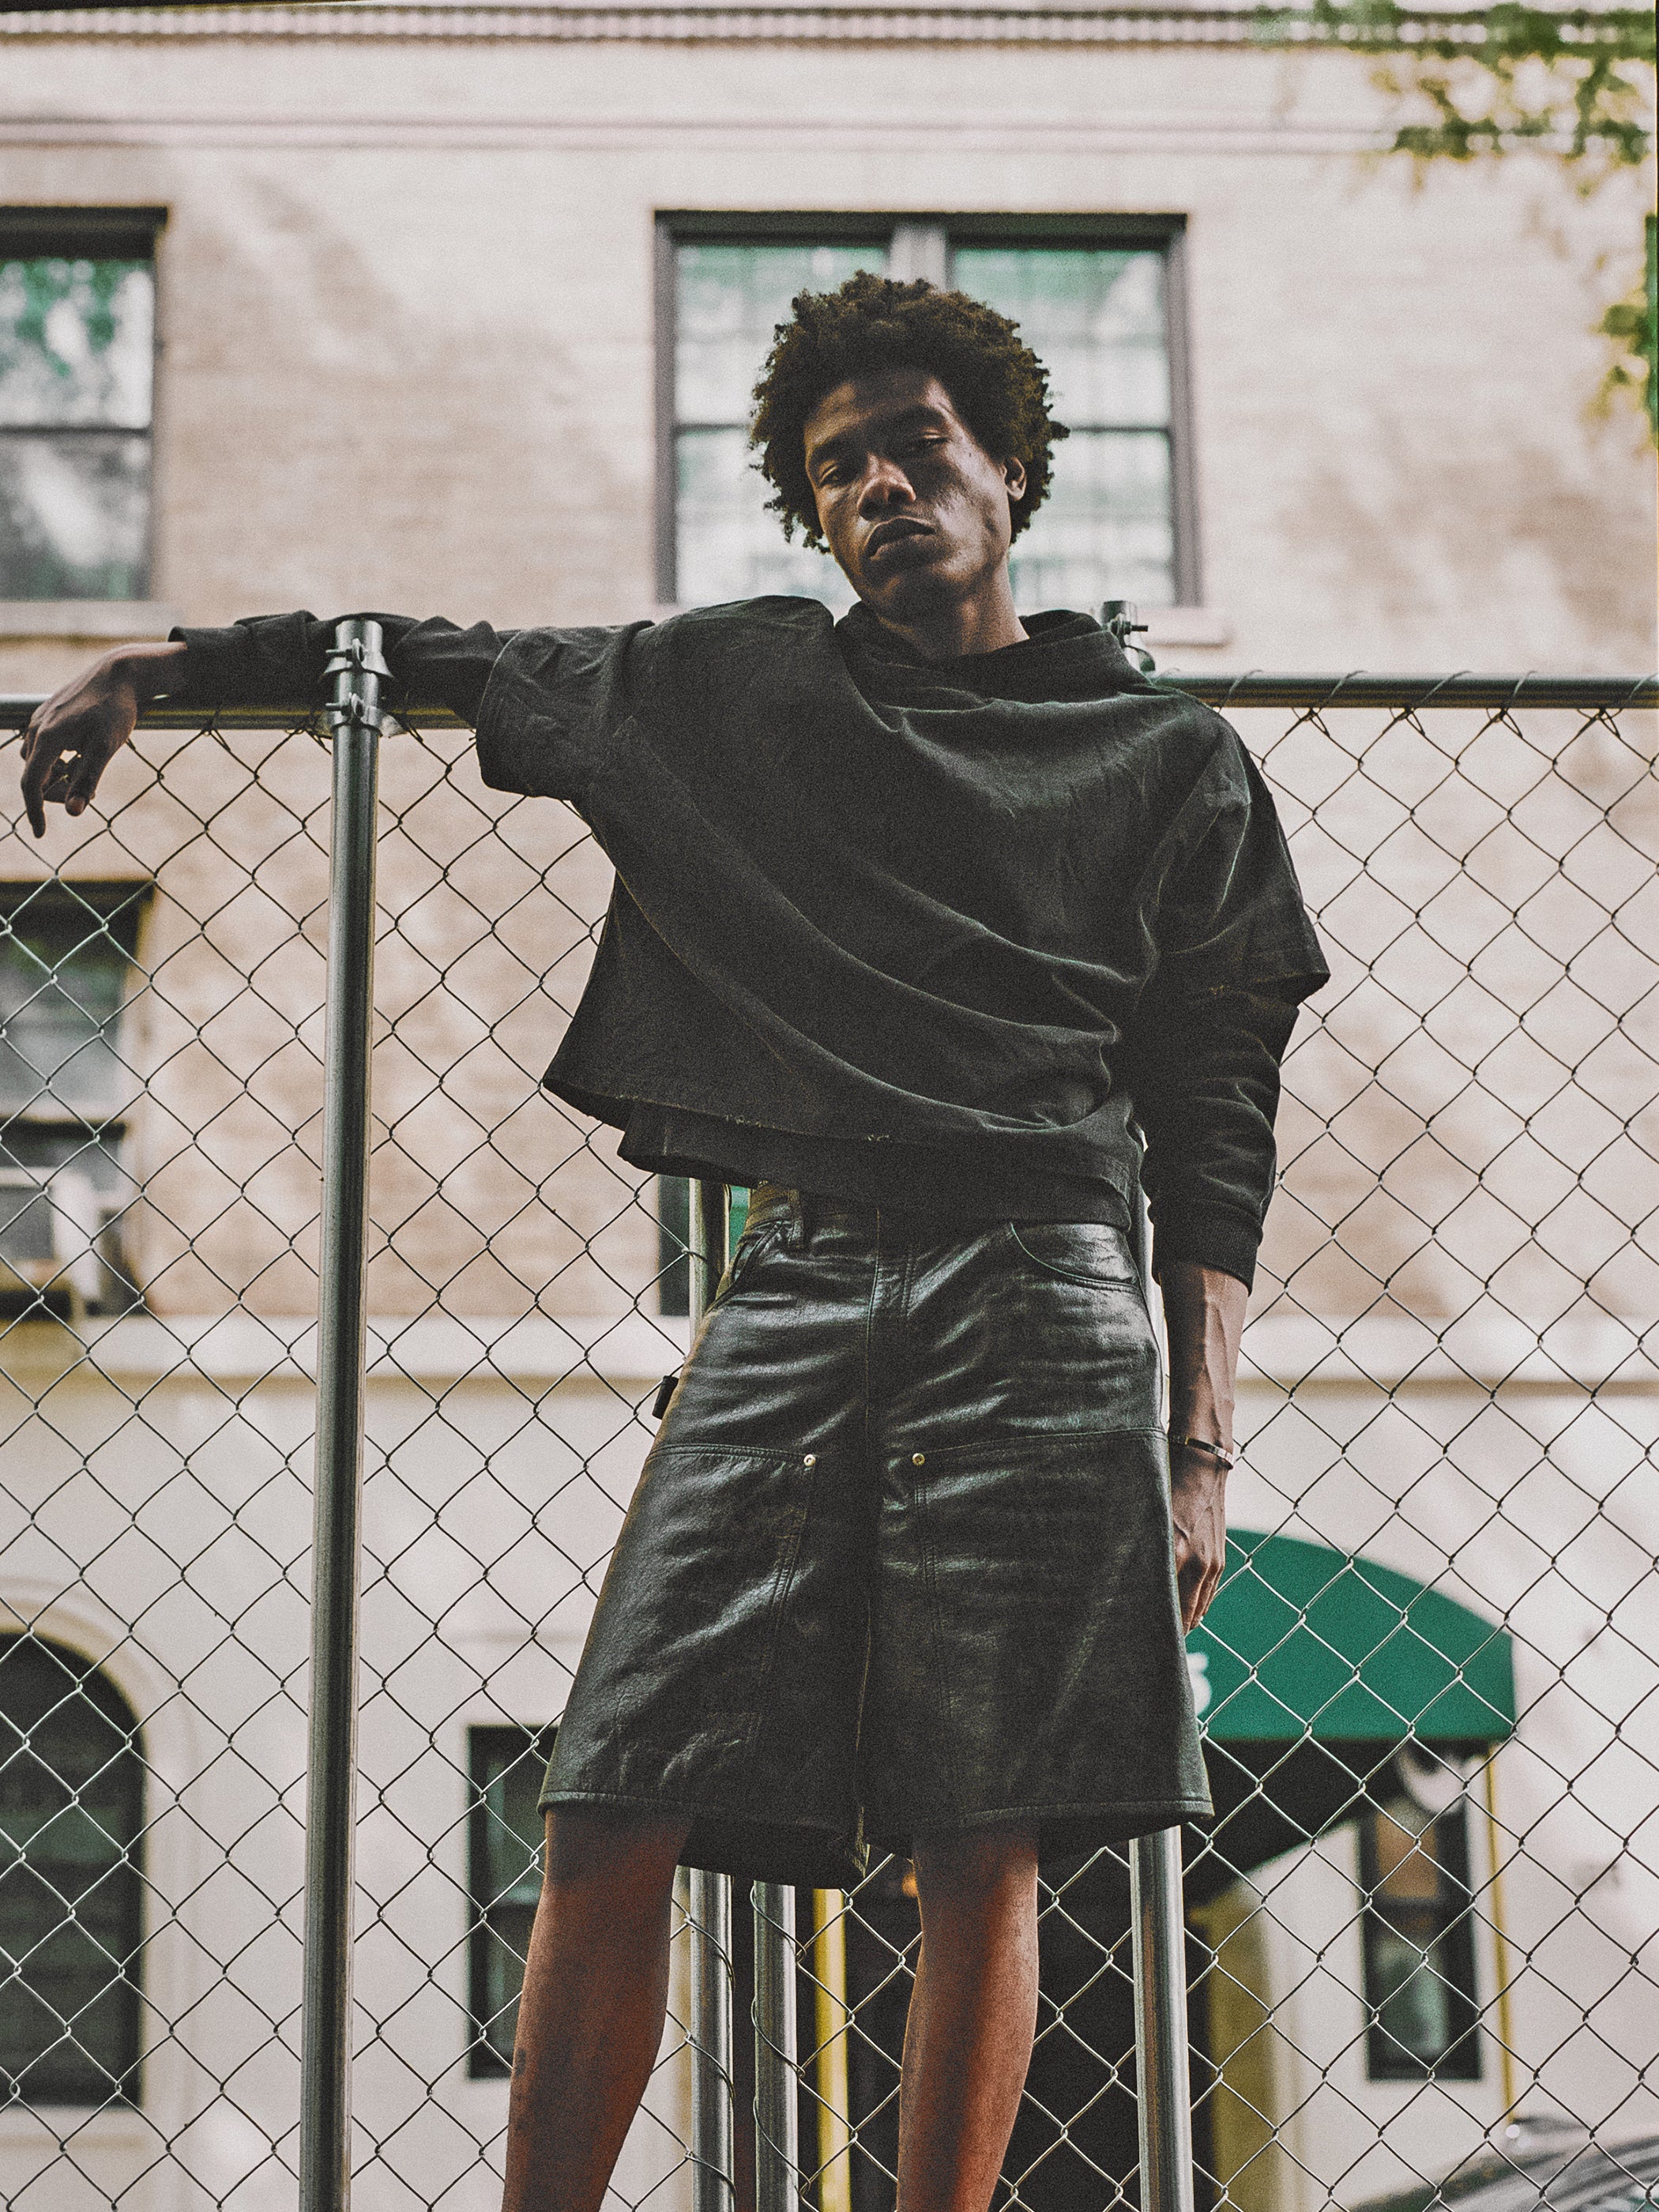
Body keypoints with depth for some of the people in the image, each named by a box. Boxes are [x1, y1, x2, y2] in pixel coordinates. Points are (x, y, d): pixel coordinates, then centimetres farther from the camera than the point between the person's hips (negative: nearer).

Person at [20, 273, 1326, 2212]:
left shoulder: (1167, 760, 14)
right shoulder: (725, 689, 18)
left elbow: (1213, 1122, 10)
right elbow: (445, 662, 28)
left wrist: (1201, 1443, 2)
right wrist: (149, 671, 23)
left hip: (1040, 1300, -1)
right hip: (794, 1283, 2)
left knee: (980, 1857, -5)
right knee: (612, 1820, -7)